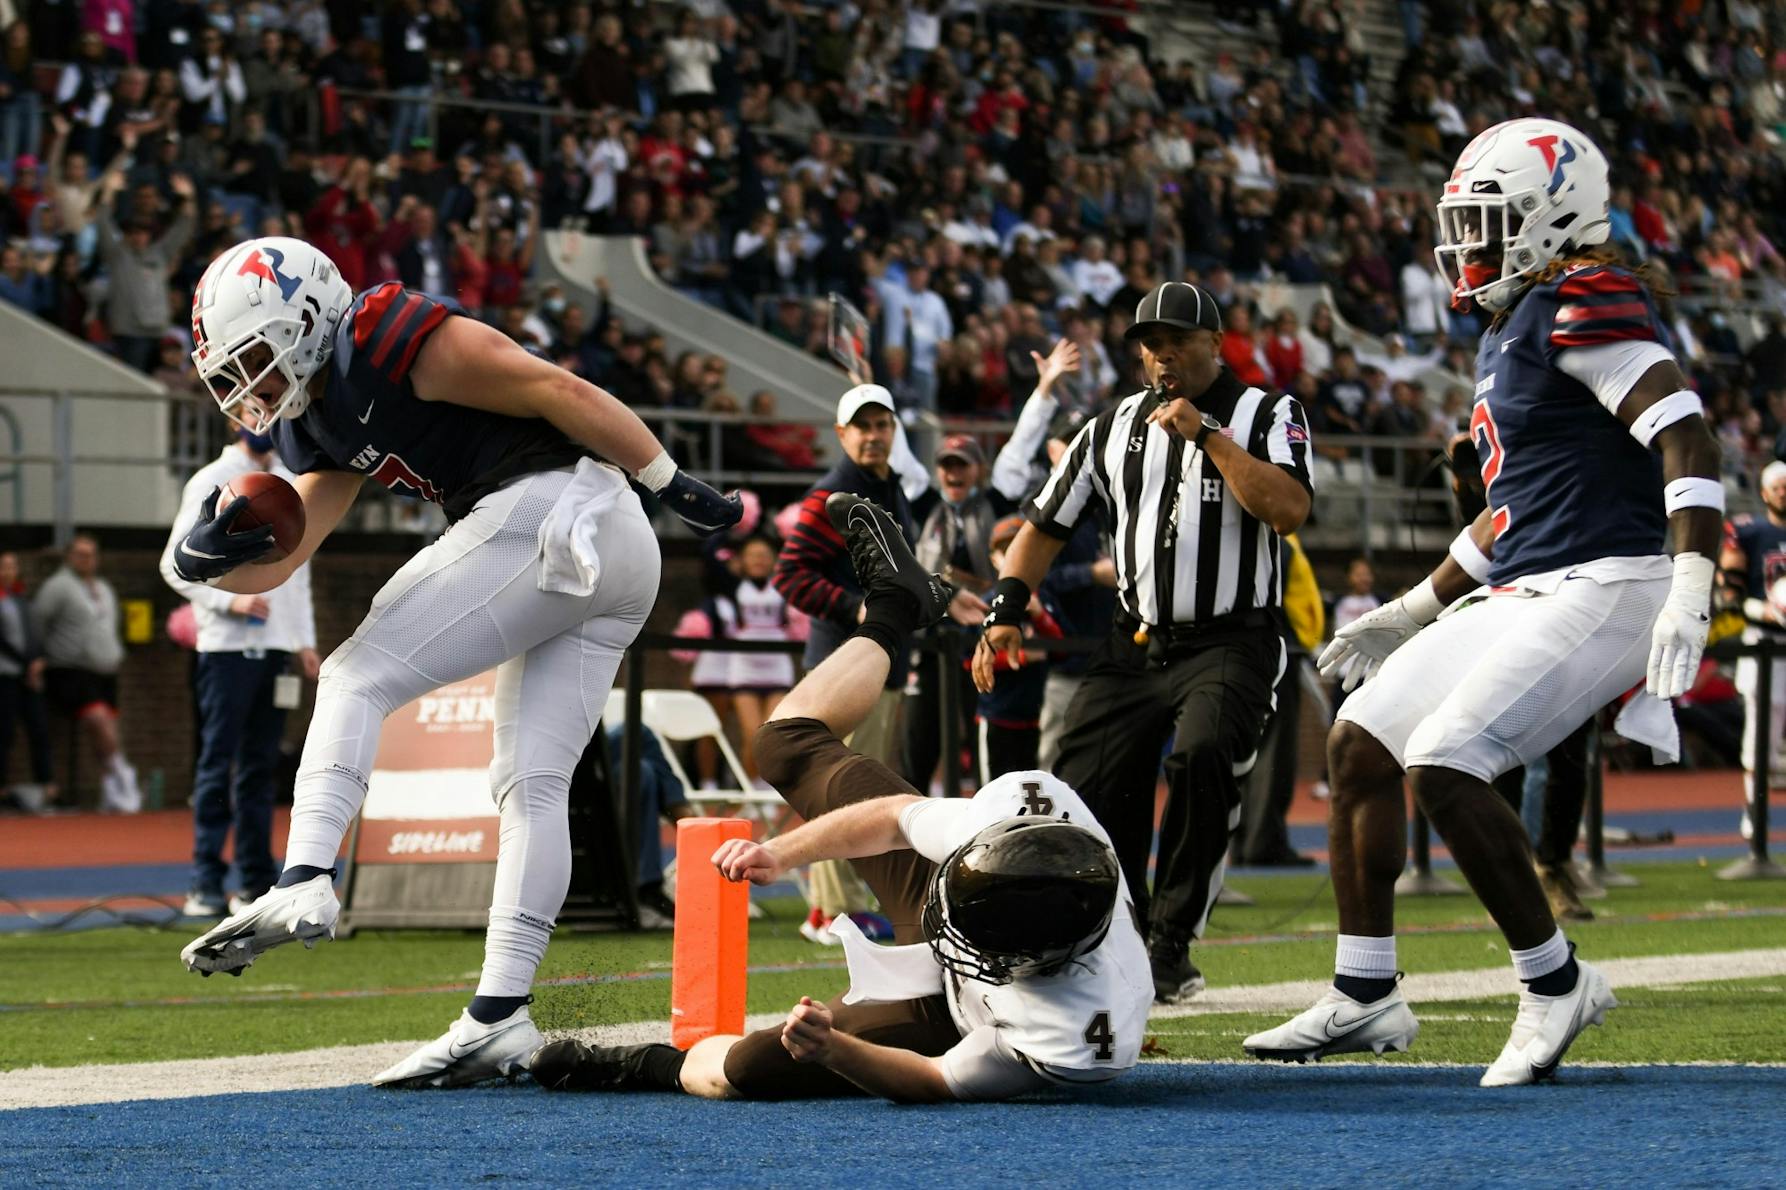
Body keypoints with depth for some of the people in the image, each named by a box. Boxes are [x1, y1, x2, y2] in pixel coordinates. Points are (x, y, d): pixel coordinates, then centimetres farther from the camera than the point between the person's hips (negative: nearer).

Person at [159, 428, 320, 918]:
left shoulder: (287, 483, 17)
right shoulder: (212, 482, -1)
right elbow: (176, 565, -5)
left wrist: (305, 641, 14)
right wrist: (229, 600, -17)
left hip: (276, 645, 6)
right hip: (227, 644, -6)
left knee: (262, 764, 7)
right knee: (218, 759, -7)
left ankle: (257, 881, 9)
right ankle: (206, 882, -7)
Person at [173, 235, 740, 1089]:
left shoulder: (396, 341, -10)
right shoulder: (319, 428, 18)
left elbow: (561, 393, -11)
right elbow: (274, 564, 18)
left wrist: (675, 485, -8)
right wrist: (209, 559, -4)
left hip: (553, 512, -10)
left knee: (358, 676, -9)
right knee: (532, 784, 7)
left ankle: (304, 883, -24)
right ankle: (501, 1015, 7)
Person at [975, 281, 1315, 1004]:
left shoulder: (1268, 417, 0)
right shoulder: (1113, 430, 12)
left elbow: (1288, 511, -18)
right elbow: (1045, 526, 17)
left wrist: (1206, 434, -17)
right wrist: (1005, 611, 3)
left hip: (1231, 642, -5)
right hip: (1137, 644, 5)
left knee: (1201, 755, -31)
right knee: (1083, 787, -5)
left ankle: (1172, 941, -19)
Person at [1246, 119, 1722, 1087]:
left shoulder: (1582, 308, -13)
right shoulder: (1512, 330, 18)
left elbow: (1688, 440, -23)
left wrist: (1690, 592, -33)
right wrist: (1413, 611, 28)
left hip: (1602, 590, -11)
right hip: (1524, 595, 11)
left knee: (1443, 766, -21)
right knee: (1359, 744, 8)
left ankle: (1555, 983, -6)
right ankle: (1363, 998, 14)